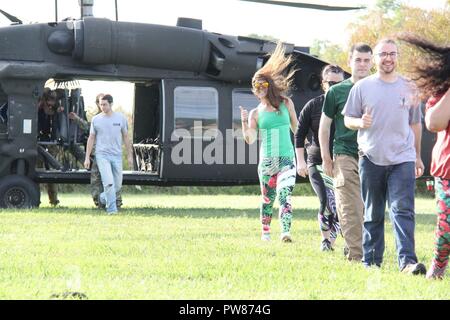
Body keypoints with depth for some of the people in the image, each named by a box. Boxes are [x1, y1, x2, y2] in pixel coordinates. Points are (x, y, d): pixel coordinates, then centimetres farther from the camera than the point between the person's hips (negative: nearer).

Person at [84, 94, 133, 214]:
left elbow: (125, 137, 11)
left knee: (117, 185, 7)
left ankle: (103, 198, 33)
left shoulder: (121, 118, 4)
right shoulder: (96, 119, 2)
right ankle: (111, 208, -12)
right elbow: (91, 138, 7)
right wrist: (87, 157, 4)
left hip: (117, 155, 2)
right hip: (102, 155, -2)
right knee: (109, 183, -17)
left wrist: (129, 155, 8)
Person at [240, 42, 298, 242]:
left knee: (284, 195, -19)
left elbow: (296, 128, 13)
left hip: (286, 158, -1)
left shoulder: (286, 104, 4)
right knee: (267, 199, 12)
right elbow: (249, 139, -5)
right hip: (266, 160, 1)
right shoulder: (255, 113, 4)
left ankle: (286, 232, -29)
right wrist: (244, 122, -18)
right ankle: (265, 232, 27)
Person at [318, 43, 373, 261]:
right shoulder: (336, 92, 6)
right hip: (345, 156, -2)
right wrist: (326, 159, 5)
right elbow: (324, 126, 10)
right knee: (350, 208, -10)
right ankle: (356, 254, -11)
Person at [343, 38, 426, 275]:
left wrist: (417, 156, 20)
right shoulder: (362, 87, 5)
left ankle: (407, 261, -21)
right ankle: (371, 262, 15)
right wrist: (360, 122, -16)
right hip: (371, 158, 0)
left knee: (403, 210, -13)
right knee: (372, 214, 7)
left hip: (402, 160, 0)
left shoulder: (408, 88, 10)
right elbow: (347, 119, 8)